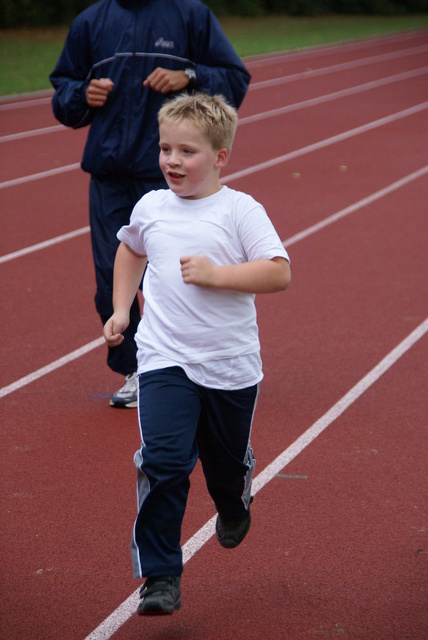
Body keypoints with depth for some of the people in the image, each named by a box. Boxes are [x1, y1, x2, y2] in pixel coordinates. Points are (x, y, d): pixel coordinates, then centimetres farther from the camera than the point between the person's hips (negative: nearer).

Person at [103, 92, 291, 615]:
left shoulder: (241, 210, -8)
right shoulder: (150, 208, 4)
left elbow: (279, 273, -15)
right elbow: (130, 251, 26)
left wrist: (216, 274, -23)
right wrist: (121, 309, 18)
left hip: (231, 364, -1)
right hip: (164, 360, 1)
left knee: (227, 463, 16)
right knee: (163, 460, -14)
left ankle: (233, 507, 53)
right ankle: (159, 575, -7)